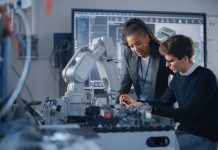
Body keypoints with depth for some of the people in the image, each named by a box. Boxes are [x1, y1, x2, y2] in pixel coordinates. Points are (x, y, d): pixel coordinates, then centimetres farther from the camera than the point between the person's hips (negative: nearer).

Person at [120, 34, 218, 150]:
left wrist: (152, 108, -24)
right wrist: (138, 104, 1)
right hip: (183, 131, 7)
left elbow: (188, 114, -23)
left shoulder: (205, 78, -17)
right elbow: (164, 101, 16)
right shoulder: (178, 76, 6)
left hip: (203, 139, -7)